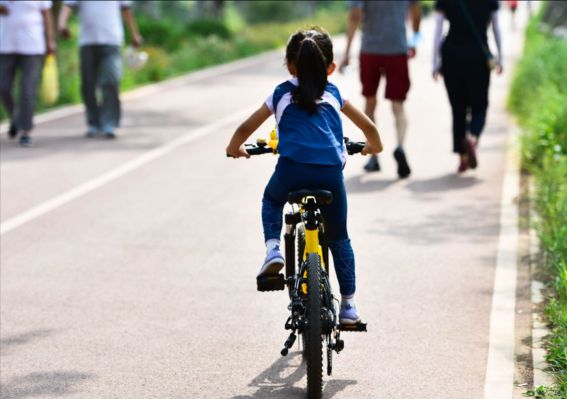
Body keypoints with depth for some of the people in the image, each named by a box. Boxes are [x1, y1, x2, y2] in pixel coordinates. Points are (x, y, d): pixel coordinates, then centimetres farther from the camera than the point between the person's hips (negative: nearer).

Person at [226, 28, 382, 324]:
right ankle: (348, 304, 19)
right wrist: (374, 146, 53)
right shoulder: (334, 94, 24)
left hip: (292, 168, -1)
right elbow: (369, 127, 32)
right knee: (338, 238, 19)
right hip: (331, 172, 1)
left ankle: (273, 249, 9)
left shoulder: (282, 94, 21)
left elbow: (245, 129, 23)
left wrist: (234, 149, 43)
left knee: (271, 200, 33)